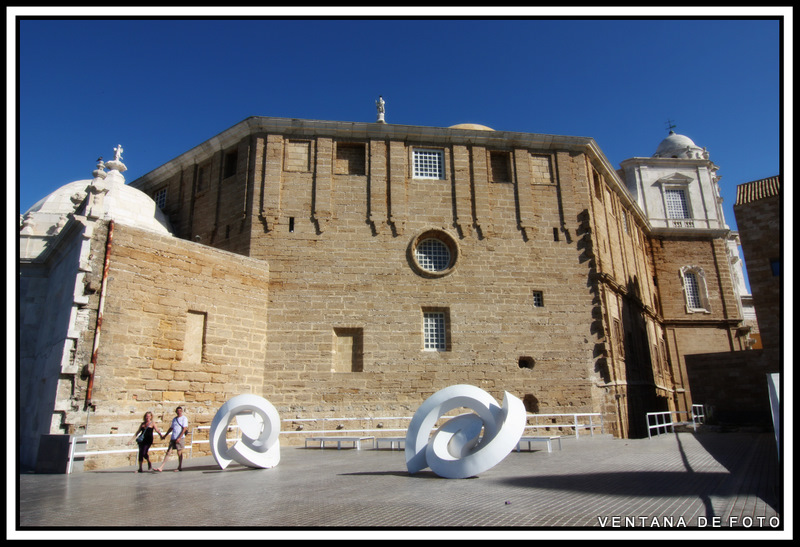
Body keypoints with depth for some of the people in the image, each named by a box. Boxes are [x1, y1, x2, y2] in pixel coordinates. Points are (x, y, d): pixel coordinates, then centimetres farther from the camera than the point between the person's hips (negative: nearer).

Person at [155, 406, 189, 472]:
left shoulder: (184, 418, -3)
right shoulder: (174, 419, 16)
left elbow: (184, 429, -11)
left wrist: (179, 438, -18)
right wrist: (165, 435, 27)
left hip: (180, 438, -5)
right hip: (173, 438, 5)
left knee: (179, 452, 1)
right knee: (168, 451, -1)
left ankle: (180, 467, 13)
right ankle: (161, 467, -3)